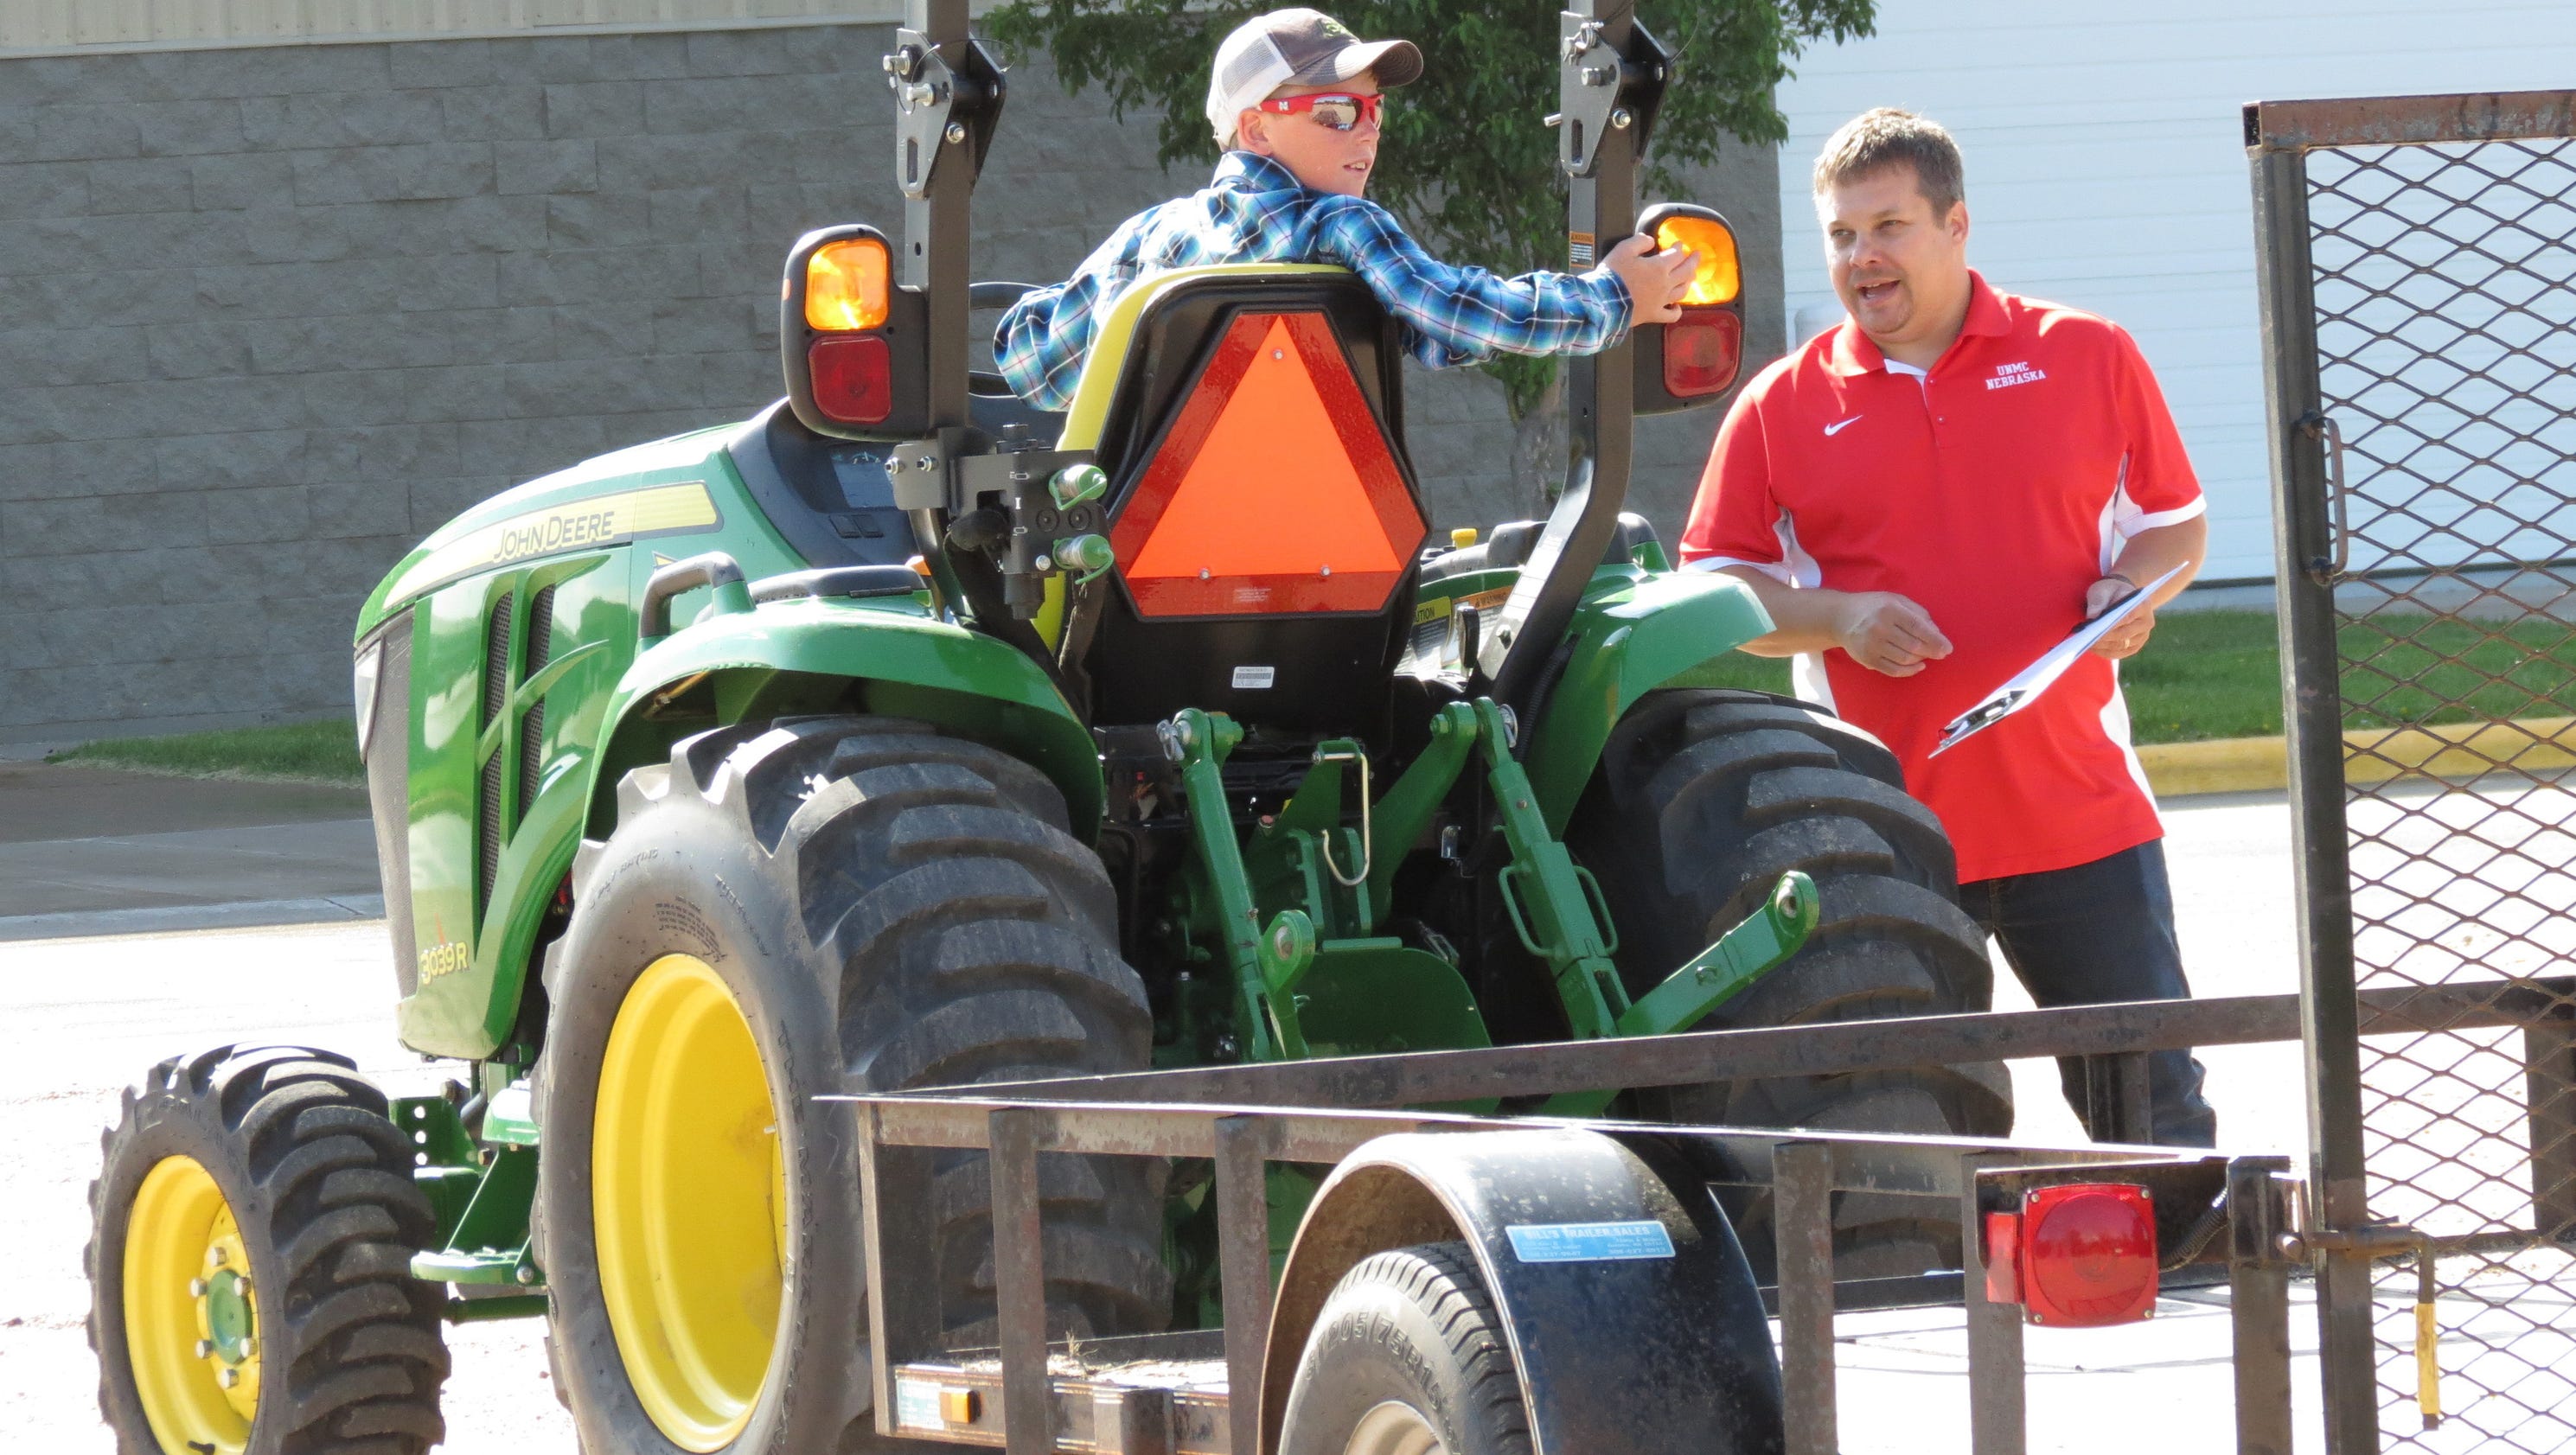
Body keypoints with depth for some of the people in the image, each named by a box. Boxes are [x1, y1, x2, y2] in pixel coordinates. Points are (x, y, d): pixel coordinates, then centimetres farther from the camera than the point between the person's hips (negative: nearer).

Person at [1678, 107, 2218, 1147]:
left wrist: (2133, 589, -7)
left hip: (2081, 817, 0)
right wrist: (1839, 620, -10)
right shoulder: (1783, 407, 6)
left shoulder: (2088, 359, 7)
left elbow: (2175, 522, 14)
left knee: (2152, 1107, 3)